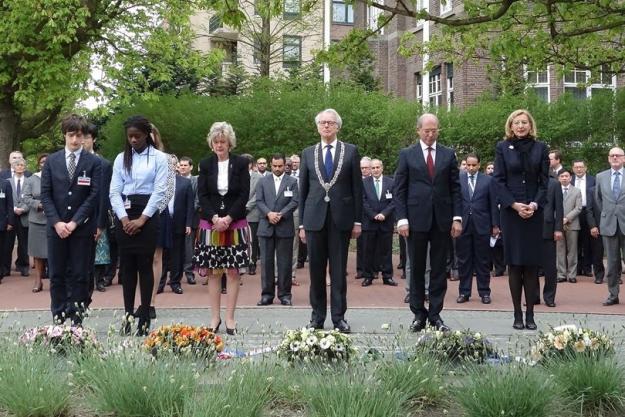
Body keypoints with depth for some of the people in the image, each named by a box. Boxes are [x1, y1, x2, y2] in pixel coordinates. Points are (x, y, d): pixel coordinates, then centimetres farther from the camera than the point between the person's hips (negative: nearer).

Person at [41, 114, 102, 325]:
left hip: (82, 228, -2)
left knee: (79, 276, 1)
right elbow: (45, 194, 4)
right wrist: (56, 222, -8)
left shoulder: (94, 162, 1)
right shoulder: (51, 161, 8)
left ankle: (77, 322, 6)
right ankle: (58, 321, 11)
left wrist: (74, 222, -11)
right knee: (57, 276, 5)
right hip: (56, 227, 2)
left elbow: (94, 195, -5)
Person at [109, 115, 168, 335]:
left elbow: (160, 191, -7)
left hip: (148, 215, -3)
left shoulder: (159, 158, -1)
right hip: (124, 216, 3)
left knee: (145, 265, -2)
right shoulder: (121, 158, 9)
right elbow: (114, 191, 4)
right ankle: (128, 315, 9)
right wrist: (124, 218, -9)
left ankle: (144, 317, 2)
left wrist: (141, 219, -13)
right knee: (127, 265, 4)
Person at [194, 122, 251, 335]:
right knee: (213, 272, 3)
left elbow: (244, 195, -2)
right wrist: (214, 218, -12)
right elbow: (202, 195, 2)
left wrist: (229, 218, -12)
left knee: (234, 271, -1)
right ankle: (215, 317, 10)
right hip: (210, 225, 1)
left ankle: (230, 318, 6)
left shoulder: (241, 163, 2)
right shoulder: (205, 164, 6)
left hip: (235, 224, -1)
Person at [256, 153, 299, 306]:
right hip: (266, 226, 2)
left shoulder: (292, 182, 7)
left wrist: (281, 214, -14)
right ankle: (267, 294, 8)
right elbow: (259, 201, 3)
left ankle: (284, 294, 8)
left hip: (285, 227, -1)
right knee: (266, 261, 3)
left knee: (285, 262, 1)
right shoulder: (263, 181, 12)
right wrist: (269, 213, -14)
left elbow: (295, 201, -2)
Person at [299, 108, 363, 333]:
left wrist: (357, 220, 0)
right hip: (314, 218, 2)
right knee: (316, 270, 5)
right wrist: (301, 223, 5)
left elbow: (357, 188, 4)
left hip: (341, 218, -1)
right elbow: (302, 190, 10)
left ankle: (339, 317, 10)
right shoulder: (308, 153, 10)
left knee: (339, 270, 2)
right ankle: (317, 316, 15)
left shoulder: (350, 151, 5)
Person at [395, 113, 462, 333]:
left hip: (442, 220, 1)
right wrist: (402, 218, -7)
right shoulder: (407, 154, 4)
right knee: (416, 269, 4)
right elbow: (399, 189, 1)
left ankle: (435, 314, 10)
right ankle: (419, 315, 12)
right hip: (416, 219, -1)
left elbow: (455, 189, 7)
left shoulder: (448, 154, 8)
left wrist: (457, 217, -1)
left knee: (439, 269, 4)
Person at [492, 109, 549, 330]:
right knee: (514, 264, 1)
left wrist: (535, 204, -12)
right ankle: (517, 314, 6)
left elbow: (544, 181, 4)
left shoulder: (540, 148, 7)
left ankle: (530, 314, 6)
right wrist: (514, 204, -12)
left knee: (531, 265, 1)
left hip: (534, 212, 1)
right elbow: (499, 181, 0)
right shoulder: (503, 148, 4)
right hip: (511, 212, -1)